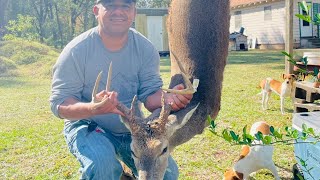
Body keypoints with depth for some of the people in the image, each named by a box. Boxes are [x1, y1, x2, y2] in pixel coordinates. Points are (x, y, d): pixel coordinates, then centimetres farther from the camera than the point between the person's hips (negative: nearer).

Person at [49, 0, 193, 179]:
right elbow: (59, 103, -17)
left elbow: (150, 94, -10)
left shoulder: (145, 48, -8)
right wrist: (93, 108, -40)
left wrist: (167, 98, -36)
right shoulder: (76, 50, -18)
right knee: (103, 165, -33)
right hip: (87, 126, -4)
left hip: (132, 129, 4)